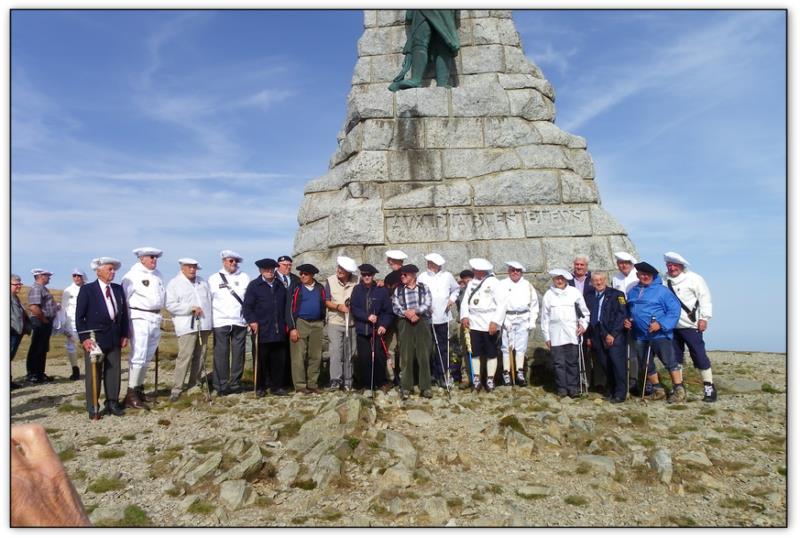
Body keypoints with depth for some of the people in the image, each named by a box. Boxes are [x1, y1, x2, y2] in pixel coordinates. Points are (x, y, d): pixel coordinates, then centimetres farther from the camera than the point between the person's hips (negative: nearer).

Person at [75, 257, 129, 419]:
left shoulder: (118, 289, 11)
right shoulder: (87, 290, -4)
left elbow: (124, 313, 14)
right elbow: (79, 316, -6)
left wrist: (124, 335, 8)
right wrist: (84, 338, -13)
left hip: (114, 337, 5)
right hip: (94, 337, -5)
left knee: (114, 371, 8)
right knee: (93, 374, 1)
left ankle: (112, 403, 19)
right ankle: (93, 409, 9)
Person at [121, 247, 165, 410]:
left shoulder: (158, 275, 14)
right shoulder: (133, 275, -8)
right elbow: (123, 298, -10)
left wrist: (158, 313, 15)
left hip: (156, 319, 7)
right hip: (140, 318, -7)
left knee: (147, 357, 13)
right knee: (138, 356, -11)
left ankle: (139, 389, 23)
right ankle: (131, 395, -7)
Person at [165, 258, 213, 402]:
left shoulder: (203, 282, 17)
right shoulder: (174, 284, 0)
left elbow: (210, 299, 18)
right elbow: (170, 305, -9)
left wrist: (209, 321, 9)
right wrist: (191, 308, -15)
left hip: (203, 325, 6)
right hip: (187, 326, -6)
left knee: (200, 357, 8)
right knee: (184, 356, -12)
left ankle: (194, 385, 19)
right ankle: (176, 389, -6)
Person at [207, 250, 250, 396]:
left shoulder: (244, 277, 8)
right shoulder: (214, 278, 8)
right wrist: (208, 319, 1)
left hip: (240, 322, 1)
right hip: (221, 322, -1)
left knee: (238, 354, 4)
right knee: (221, 355, -2)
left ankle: (235, 384, 13)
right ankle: (221, 385, 5)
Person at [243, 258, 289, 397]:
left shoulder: (280, 286, 16)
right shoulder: (254, 285, 2)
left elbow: (285, 306, 19)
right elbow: (247, 306, -4)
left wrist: (286, 323, 13)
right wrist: (252, 321, -16)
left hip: (279, 331, 4)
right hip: (261, 331, -4)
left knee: (279, 360, 6)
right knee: (261, 361, 4)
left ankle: (276, 387, 16)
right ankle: (260, 388, 14)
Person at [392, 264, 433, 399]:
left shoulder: (423, 288, 6)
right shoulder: (398, 290, 9)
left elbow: (427, 305, -6)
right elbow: (395, 308, -1)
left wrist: (415, 311, -18)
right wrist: (407, 314, -16)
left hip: (422, 323, -1)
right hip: (405, 324, 1)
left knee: (424, 356, 0)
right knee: (406, 356, 1)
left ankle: (425, 387, 7)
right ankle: (406, 387, 9)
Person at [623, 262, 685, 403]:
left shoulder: (662, 290, -7)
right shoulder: (632, 292, 12)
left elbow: (675, 309, -12)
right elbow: (629, 311, 24)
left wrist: (661, 324, -20)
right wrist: (627, 320, 3)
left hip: (659, 334, -6)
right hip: (641, 336, 6)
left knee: (669, 362, -7)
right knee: (646, 366, 12)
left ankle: (679, 390, 4)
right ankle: (658, 390, 26)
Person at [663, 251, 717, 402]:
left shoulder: (694, 279, -5)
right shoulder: (665, 281, 8)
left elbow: (704, 298, -6)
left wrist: (704, 318, -11)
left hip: (690, 326, -5)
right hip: (672, 326, 5)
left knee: (699, 355, -3)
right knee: (675, 357, 10)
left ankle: (709, 386, 7)